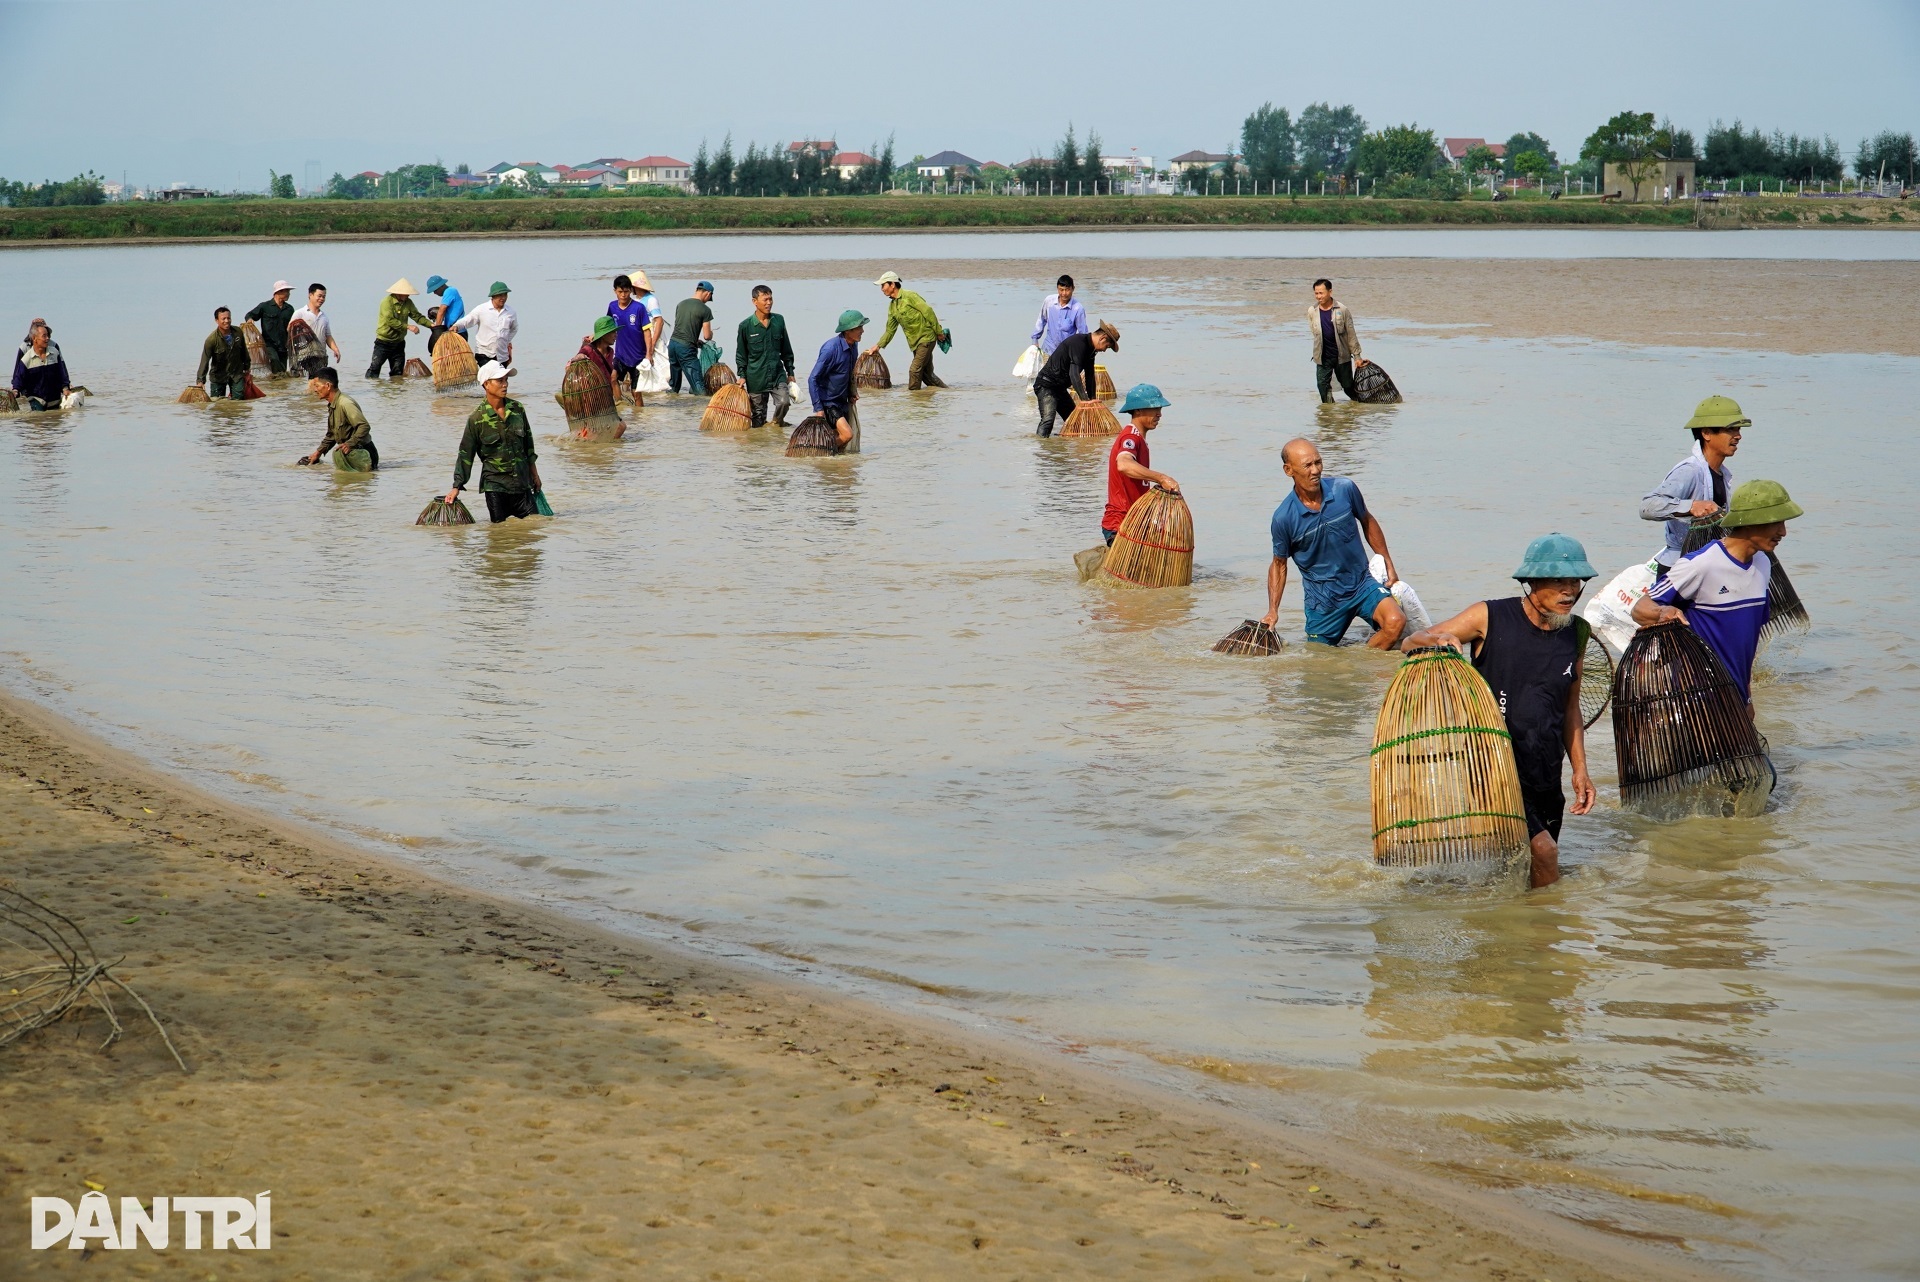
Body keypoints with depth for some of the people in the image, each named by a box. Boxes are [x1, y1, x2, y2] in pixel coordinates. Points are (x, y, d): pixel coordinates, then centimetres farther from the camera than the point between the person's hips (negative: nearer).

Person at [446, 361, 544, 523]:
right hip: (495, 484, -4)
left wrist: (535, 475, 18)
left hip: (521, 481, 4)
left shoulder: (517, 409, 3)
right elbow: (466, 454, -5)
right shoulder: (477, 418, -9)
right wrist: (456, 487, -9)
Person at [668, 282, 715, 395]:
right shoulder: (705, 310, -5)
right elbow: (707, 336, -5)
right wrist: (710, 334, 19)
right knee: (699, 387, -9)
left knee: (672, 385, 18)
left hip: (672, 343, 7)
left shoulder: (681, 304, 14)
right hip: (686, 348, -7)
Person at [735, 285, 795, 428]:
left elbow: (786, 349, 13)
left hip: (778, 375, 2)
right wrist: (742, 376, -2)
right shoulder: (746, 326, -4)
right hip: (756, 377, -2)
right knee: (758, 412, 3)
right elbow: (740, 354, 4)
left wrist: (790, 372, 13)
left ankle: (777, 422, 12)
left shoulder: (779, 320, 5)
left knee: (784, 402, -17)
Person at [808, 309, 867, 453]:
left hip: (842, 401, 8)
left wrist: (852, 391, 8)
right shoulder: (831, 348, -23)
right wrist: (818, 408, -23)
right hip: (828, 402, -8)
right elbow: (813, 379, -21)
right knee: (847, 434, -24)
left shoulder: (853, 345, 2)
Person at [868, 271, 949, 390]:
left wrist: (939, 332, -13)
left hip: (926, 337, -8)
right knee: (926, 374, 10)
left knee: (915, 370, -13)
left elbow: (928, 312, -14)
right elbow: (890, 330, 18)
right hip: (915, 342, 8)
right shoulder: (892, 306, 12)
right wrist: (878, 346, 9)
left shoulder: (909, 296, -13)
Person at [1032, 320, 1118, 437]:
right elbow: (1074, 374, -33)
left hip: (1060, 388, 11)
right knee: (1047, 420, -25)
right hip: (1046, 386, -11)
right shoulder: (1078, 342, -23)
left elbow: (1090, 378, 15)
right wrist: (1085, 399, -36)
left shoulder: (1089, 348, 9)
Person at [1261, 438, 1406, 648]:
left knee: (1395, 621, -25)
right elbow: (1279, 564, 1)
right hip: (1322, 597, 0)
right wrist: (1272, 611, -6)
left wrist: (1389, 566, 11)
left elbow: (1368, 522, 9)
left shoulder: (1344, 489, -11)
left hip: (1361, 583, 0)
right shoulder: (1283, 518, -14)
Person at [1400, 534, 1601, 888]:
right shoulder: (1490, 618, -8)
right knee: (1542, 851, -21)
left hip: (1545, 776, 6)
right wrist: (1436, 639, -24)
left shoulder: (1578, 633, 7)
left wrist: (1579, 768, 13)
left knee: (1539, 864, 10)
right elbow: (1409, 644, -2)